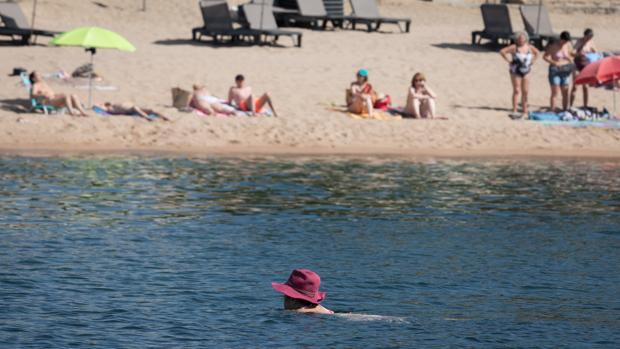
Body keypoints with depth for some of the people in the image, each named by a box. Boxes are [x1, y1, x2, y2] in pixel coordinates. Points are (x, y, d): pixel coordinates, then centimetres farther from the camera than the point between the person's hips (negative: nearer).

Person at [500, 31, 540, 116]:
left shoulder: (529, 47, 4)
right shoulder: (514, 47, -10)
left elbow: (537, 52, 22)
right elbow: (502, 51, -12)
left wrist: (533, 61, 10)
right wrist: (508, 60, -12)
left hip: (526, 72, 5)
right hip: (516, 72, -5)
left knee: (525, 91, 6)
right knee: (516, 91, -5)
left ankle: (524, 109, 14)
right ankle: (514, 110, -2)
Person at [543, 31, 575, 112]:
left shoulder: (568, 45, 3)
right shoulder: (553, 45, -10)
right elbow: (545, 57, -9)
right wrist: (554, 62, -22)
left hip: (565, 70, 5)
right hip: (555, 70, -5)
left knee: (565, 93, 5)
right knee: (555, 93, -10)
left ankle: (565, 110, 11)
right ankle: (552, 111, -9)